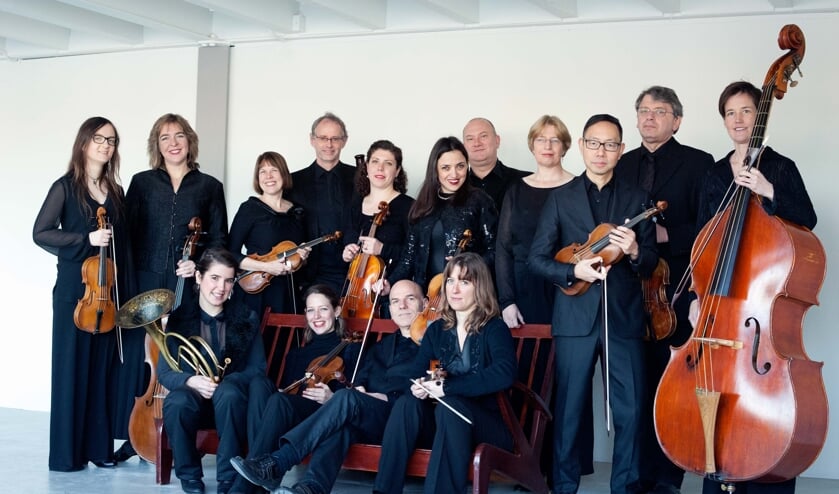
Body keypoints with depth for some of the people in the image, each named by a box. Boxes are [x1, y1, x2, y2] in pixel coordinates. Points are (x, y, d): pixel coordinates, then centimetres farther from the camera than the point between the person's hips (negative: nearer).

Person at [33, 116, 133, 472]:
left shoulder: (116, 191, 11)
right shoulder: (66, 186, -3)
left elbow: (123, 245, 12)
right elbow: (40, 233, -8)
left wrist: (126, 292, 7)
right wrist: (86, 239, -18)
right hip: (75, 290, -5)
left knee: (103, 369, 7)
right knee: (72, 368, -1)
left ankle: (98, 446, 14)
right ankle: (66, 452, 6)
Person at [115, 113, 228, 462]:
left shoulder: (209, 187, 7)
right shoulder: (142, 182, 8)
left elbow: (219, 239, 7)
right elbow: (128, 233, 5)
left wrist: (199, 264, -10)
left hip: (187, 286, -1)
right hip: (144, 282, 1)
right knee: (137, 356, 0)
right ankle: (133, 436, 9)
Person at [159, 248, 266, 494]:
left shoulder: (247, 318, 0)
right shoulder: (179, 317, -1)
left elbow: (258, 369, -2)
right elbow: (164, 372, -2)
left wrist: (225, 381, -21)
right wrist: (191, 380, -24)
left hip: (231, 401, 0)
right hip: (192, 396, 0)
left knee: (228, 392, -37)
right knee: (176, 402, -35)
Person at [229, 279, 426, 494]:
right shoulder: (381, 346, 29)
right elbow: (361, 379, 15)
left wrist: (387, 397, -12)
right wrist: (359, 388, -8)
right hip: (368, 423, 5)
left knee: (346, 397, -31)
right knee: (341, 426, -32)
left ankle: (276, 464, -37)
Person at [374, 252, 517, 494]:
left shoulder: (494, 329, -6)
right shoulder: (436, 330, 10)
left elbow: (504, 375, -26)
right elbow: (416, 374, 4)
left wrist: (447, 388, -25)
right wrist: (417, 387, -22)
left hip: (488, 424, -5)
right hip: (443, 422, 5)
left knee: (450, 407, -34)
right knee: (406, 404, -23)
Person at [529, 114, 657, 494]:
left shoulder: (636, 199, 8)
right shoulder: (561, 198, 6)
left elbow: (651, 263, 4)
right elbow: (537, 258, 2)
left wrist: (634, 252, -18)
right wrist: (574, 270, -15)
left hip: (624, 317, 1)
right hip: (575, 317, -1)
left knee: (630, 410, 1)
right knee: (569, 410, 4)